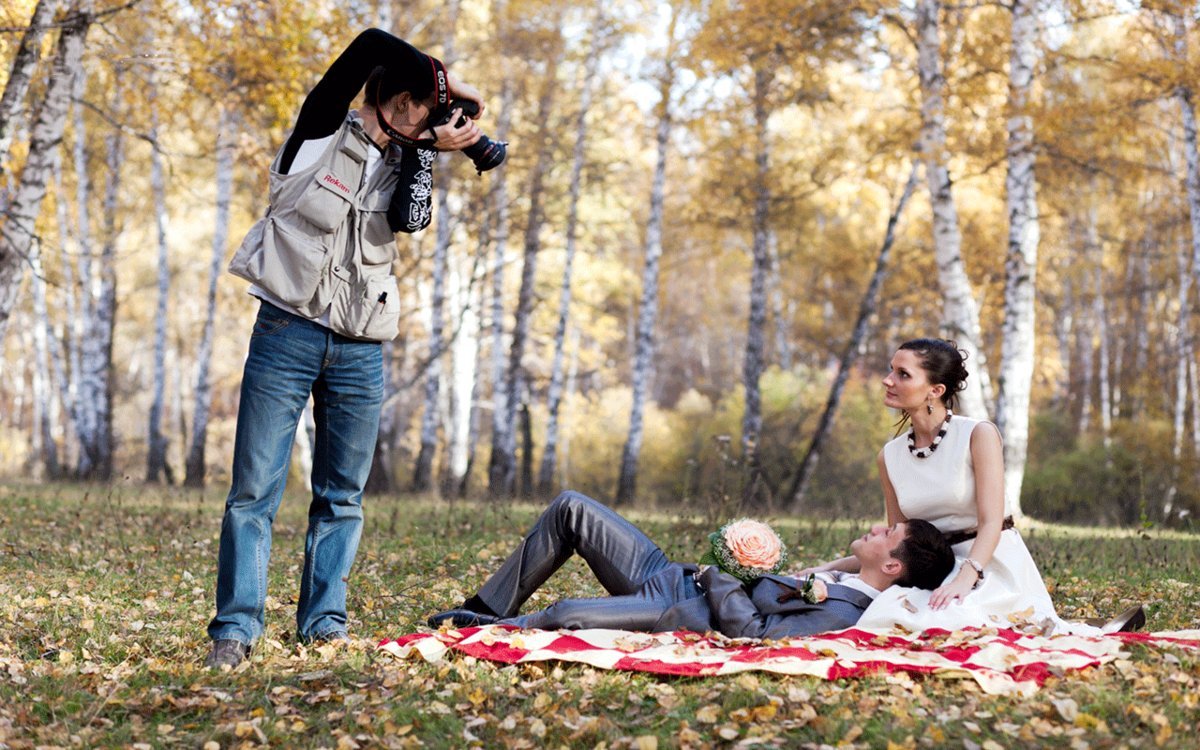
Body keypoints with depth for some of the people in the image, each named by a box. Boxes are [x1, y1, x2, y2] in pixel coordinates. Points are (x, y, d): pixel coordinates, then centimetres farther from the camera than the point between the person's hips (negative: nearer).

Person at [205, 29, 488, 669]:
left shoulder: (403, 164, 14)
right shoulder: (321, 132, 1)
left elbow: (410, 219, -7)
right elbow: (370, 44, -9)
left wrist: (426, 151, -9)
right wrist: (445, 77, -2)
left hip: (360, 350, 5)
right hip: (288, 333, -5)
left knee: (342, 497, 5)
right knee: (254, 490, -6)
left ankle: (323, 624, 11)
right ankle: (235, 629, -4)